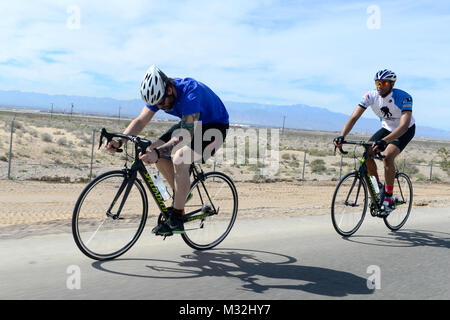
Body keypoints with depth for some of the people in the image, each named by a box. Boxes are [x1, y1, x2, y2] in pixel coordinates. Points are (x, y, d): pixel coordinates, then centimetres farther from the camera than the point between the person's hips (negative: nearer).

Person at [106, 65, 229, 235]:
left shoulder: (191, 92, -34)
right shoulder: (157, 93, -12)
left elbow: (187, 135, -39)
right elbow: (140, 121, -10)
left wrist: (158, 153, -50)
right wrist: (119, 141, -26)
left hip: (215, 126, -8)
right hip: (189, 124, 8)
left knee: (179, 158, -30)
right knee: (154, 149, -8)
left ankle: (176, 220, -19)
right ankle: (180, 194, 9)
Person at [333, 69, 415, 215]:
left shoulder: (403, 98, -32)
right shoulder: (371, 96, -20)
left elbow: (404, 125, -43)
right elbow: (354, 117, -26)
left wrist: (384, 141, -59)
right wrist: (341, 136, -43)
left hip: (406, 130, -5)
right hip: (387, 128, 5)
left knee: (387, 157, -28)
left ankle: (388, 199, -16)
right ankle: (378, 187, 5)